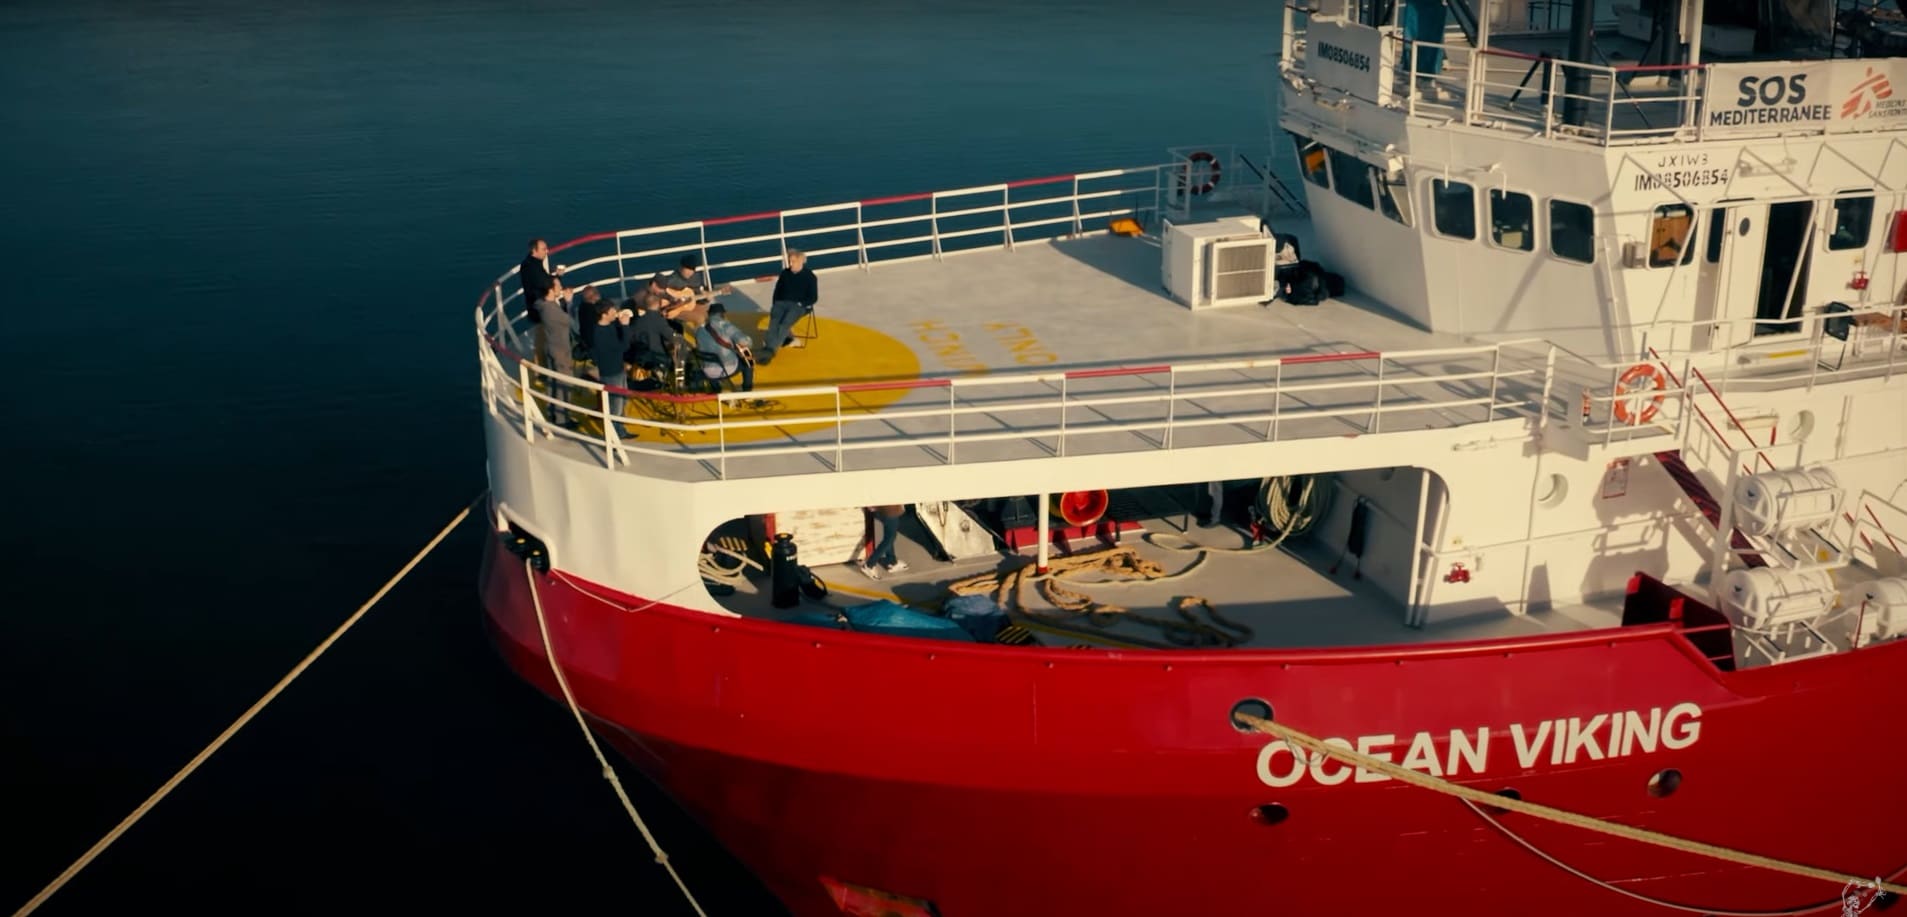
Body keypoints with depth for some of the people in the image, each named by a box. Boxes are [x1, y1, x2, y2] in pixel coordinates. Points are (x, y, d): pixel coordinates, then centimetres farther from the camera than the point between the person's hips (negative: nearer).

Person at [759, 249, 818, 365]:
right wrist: (775, 305, 4)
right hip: (782, 303, 5)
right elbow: (777, 292, 20)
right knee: (774, 319, -31)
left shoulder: (809, 276, 3)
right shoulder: (785, 273, 15)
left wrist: (801, 304, -13)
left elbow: (813, 297, 2)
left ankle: (770, 350, -46)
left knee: (786, 322, -33)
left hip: (799, 306, -5)